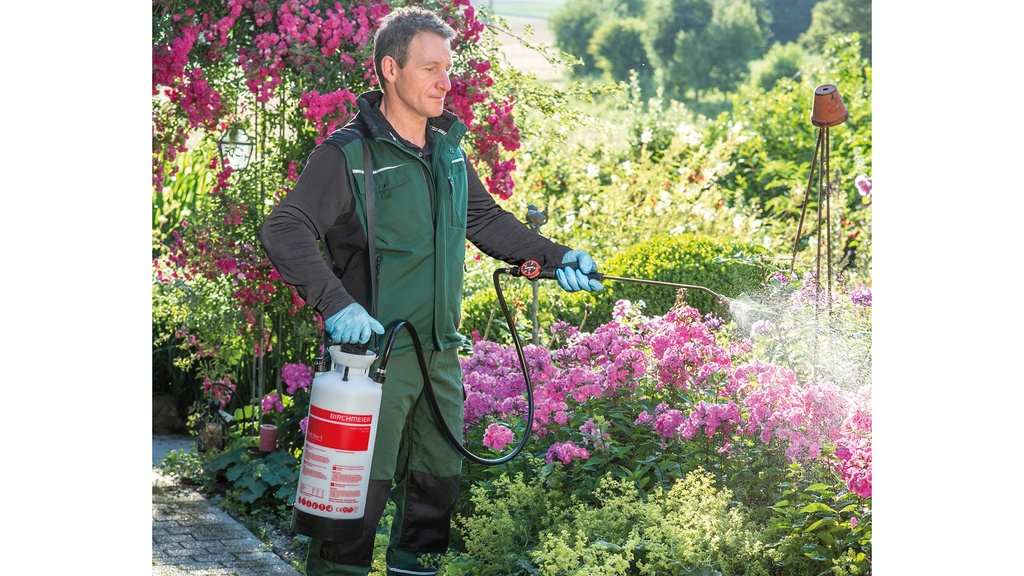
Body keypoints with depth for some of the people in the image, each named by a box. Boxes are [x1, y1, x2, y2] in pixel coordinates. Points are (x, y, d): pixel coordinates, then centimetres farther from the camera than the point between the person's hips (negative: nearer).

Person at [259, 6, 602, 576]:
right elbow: (285, 231, -17)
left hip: (441, 353, 7)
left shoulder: (449, 147, 11)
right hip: (376, 350, -7)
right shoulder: (348, 153, -11)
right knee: (363, 486, -4)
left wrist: (555, 257, 13)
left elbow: (486, 219, 23)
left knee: (441, 478, 15)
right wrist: (336, 304, -28)